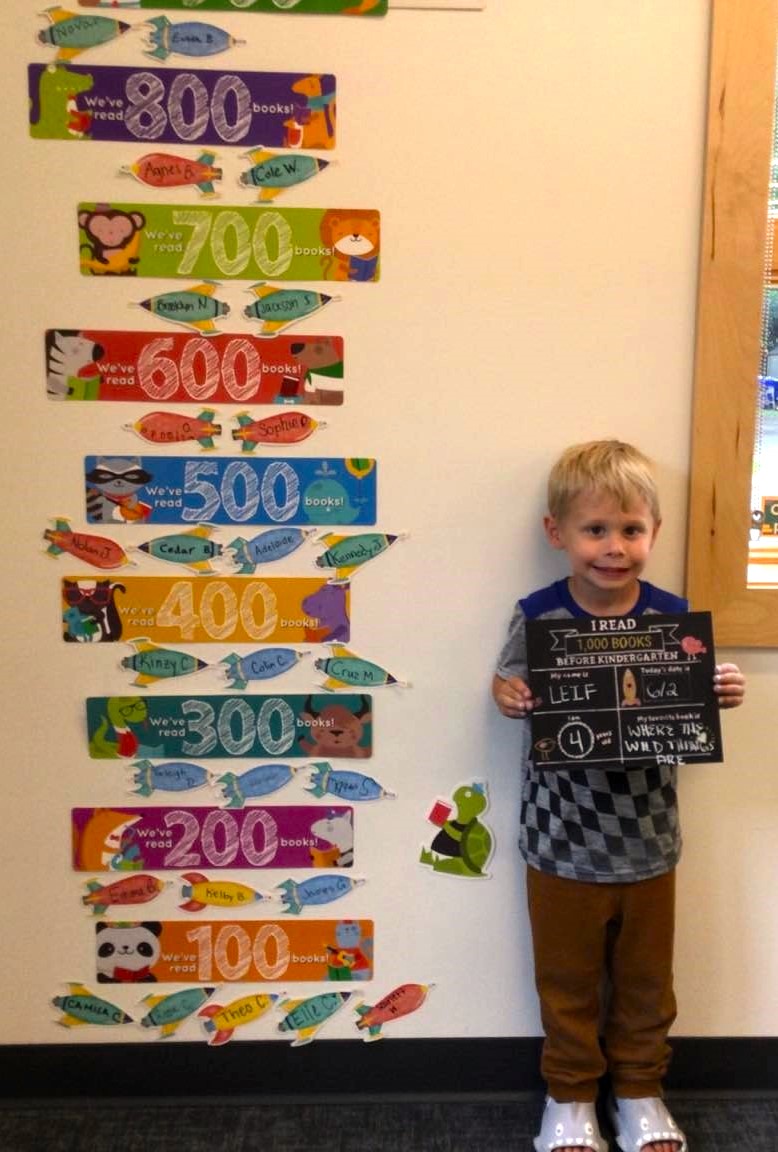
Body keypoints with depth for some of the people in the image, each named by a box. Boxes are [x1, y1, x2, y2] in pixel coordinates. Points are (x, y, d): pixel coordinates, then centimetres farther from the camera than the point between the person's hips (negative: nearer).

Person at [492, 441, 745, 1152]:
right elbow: (516, 694, -2)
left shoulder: (675, 617, -8)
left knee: (646, 977, 20)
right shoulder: (537, 617, -13)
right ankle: (570, 1094, 40)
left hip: (648, 841, 2)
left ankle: (639, 1088, 44)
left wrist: (722, 696, -19)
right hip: (563, 840, -1)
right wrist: (507, 697, -24)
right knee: (568, 977, 16)